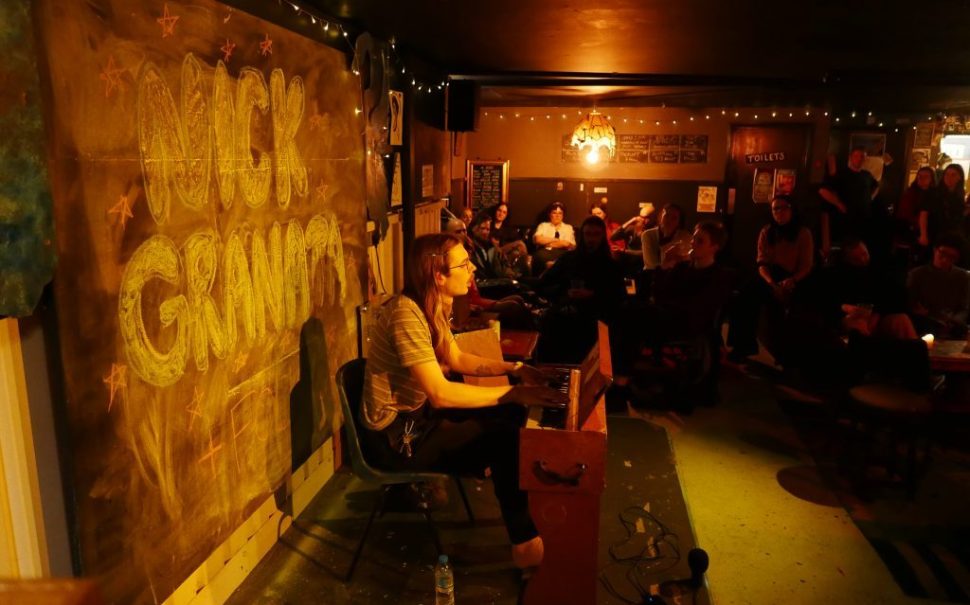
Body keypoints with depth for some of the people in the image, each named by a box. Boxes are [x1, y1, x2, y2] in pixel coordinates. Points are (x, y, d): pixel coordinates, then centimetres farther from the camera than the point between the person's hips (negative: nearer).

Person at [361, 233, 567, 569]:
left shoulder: (434, 306, 1)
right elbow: (440, 393, -32)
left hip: (418, 413, 9)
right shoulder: (407, 313, -28)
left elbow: (457, 359, 14)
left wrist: (512, 368, 2)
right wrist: (516, 393, -30)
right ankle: (525, 543, 4)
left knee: (512, 416, 3)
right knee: (504, 438, -14)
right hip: (397, 434, -9)